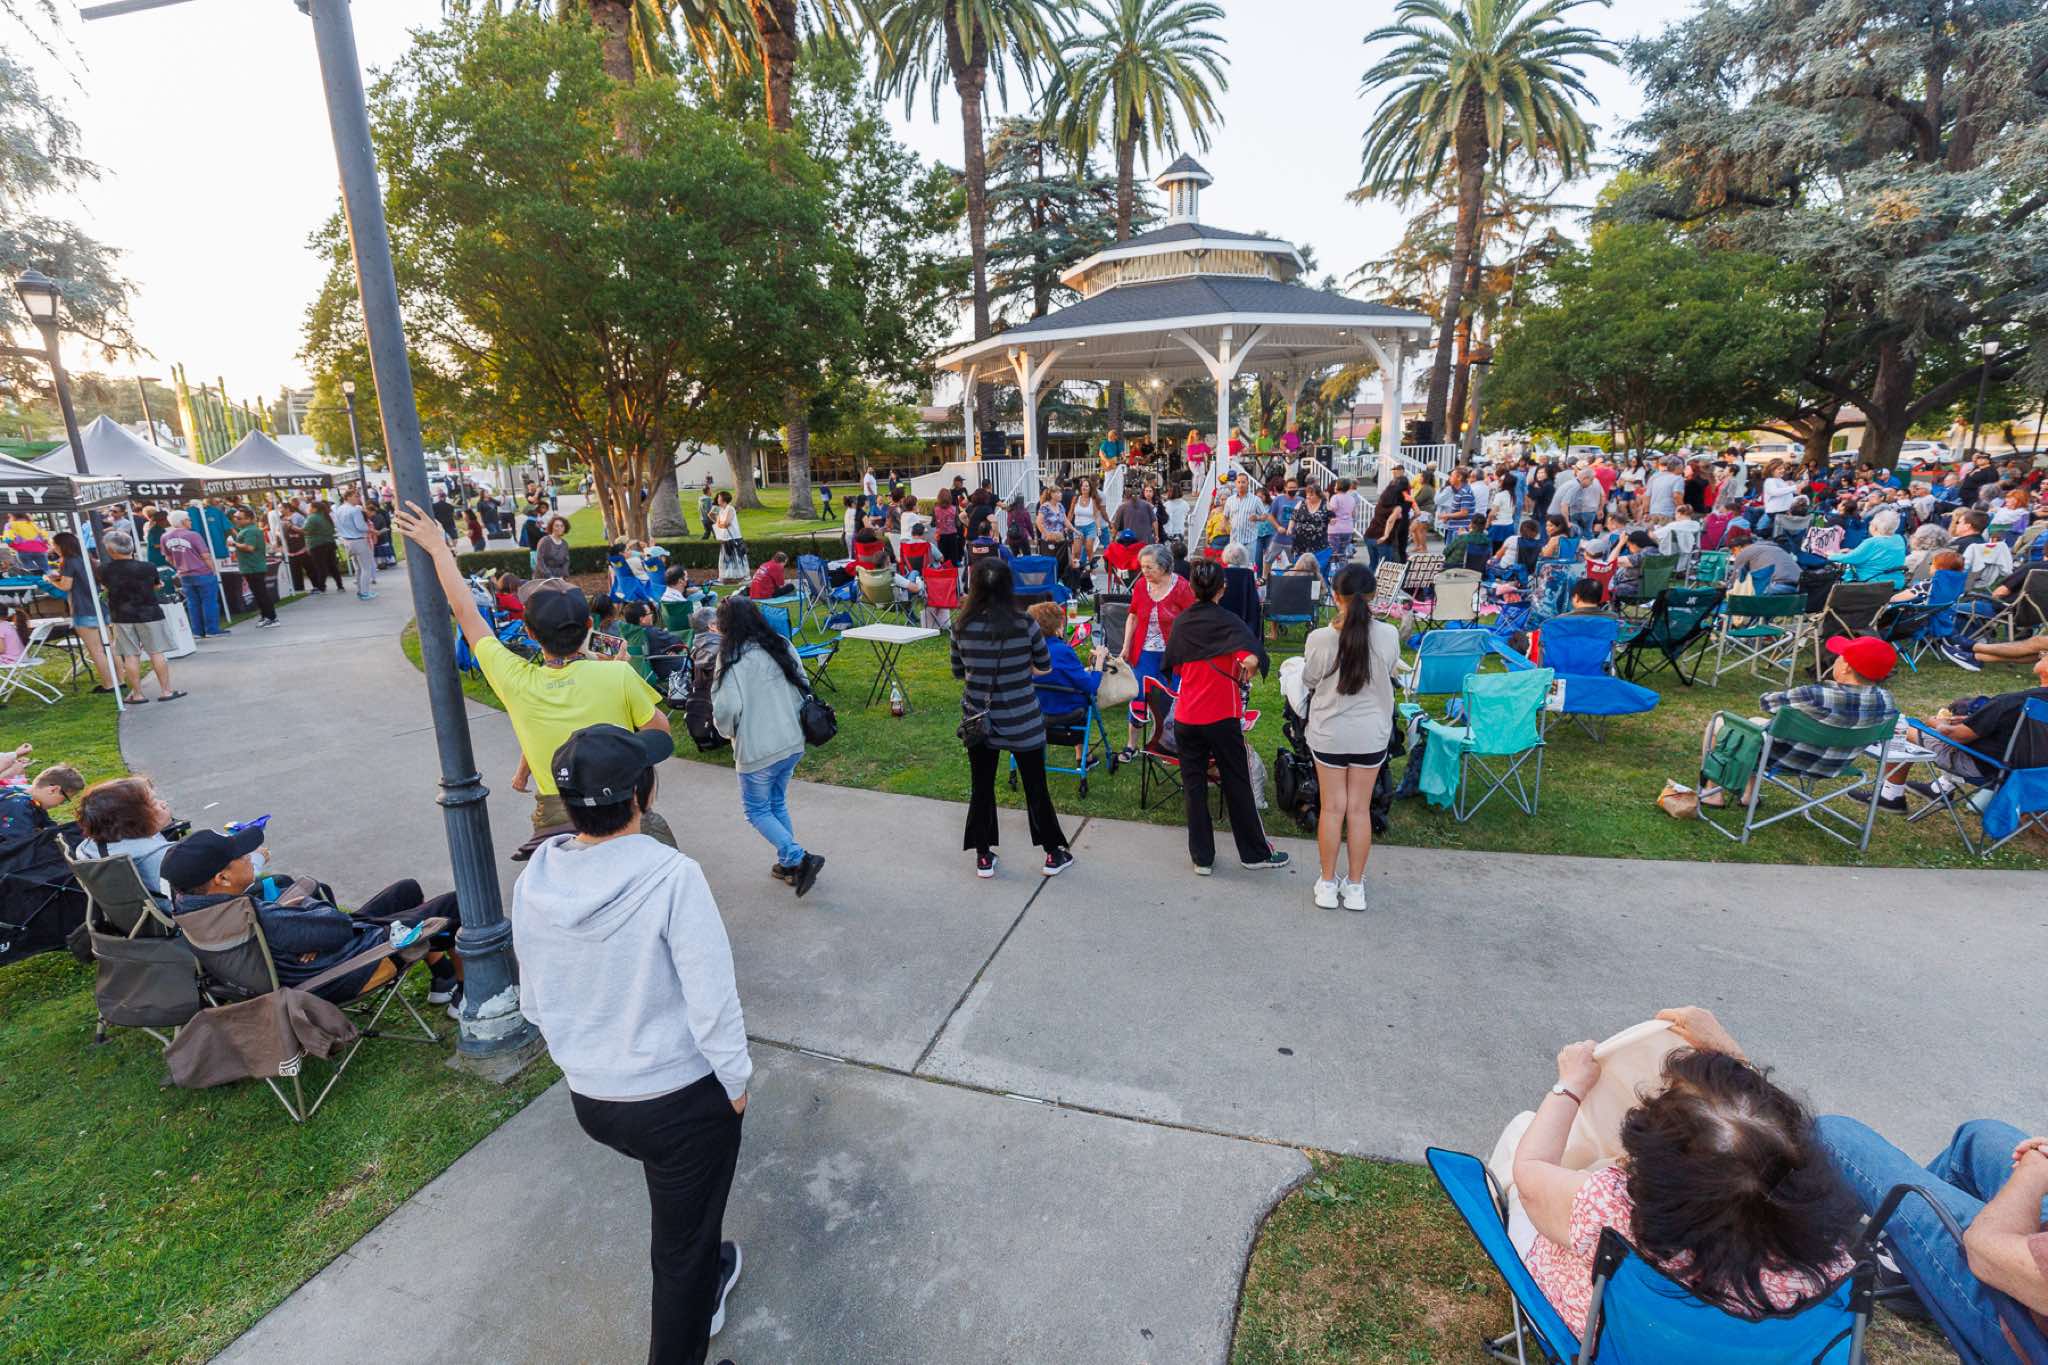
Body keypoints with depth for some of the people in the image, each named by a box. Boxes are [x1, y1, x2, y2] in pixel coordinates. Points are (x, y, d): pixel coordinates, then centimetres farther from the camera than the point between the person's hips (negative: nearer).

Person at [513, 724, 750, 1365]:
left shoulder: (534, 879, -10)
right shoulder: (671, 877, -29)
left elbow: (534, 1000, 4)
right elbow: (712, 1000, -24)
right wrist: (735, 1079, -7)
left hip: (589, 1097, 7)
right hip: (682, 1098, -7)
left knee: (677, 1198, 35)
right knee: (683, 1244, 18)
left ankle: (698, 1289, 58)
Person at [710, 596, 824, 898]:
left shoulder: (732, 658, -16)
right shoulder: (781, 647, 3)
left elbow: (727, 706, -21)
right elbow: (803, 688, 8)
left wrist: (726, 729, -1)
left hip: (757, 749, -6)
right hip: (793, 742, 7)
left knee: (757, 810, 11)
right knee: (778, 803, 22)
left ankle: (800, 859, -3)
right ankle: (788, 865, 28)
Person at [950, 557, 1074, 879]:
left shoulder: (962, 626, -9)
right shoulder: (1025, 624, -14)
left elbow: (958, 672, 5)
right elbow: (1045, 666, 1)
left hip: (978, 720, 2)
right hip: (1022, 721, -1)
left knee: (981, 788, 17)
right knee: (1036, 787, 14)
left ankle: (984, 857, 25)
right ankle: (1054, 854, 27)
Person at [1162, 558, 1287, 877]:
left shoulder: (1181, 622, 2)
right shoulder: (1227, 622, -11)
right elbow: (1253, 657, -30)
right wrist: (1246, 671, -10)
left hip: (1186, 716, 4)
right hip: (1221, 717, -3)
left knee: (1194, 785, 11)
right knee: (1236, 784, 10)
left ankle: (1202, 857, 16)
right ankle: (1255, 853, 22)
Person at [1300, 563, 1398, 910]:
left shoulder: (1319, 639, -17)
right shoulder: (1388, 635, -14)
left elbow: (1308, 683, -1)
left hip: (1328, 734, -1)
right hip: (1371, 734, 1)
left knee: (1332, 808, 10)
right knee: (1360, 809, 11)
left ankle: (1328, 884, 21)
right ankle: (1355, 886, 22)